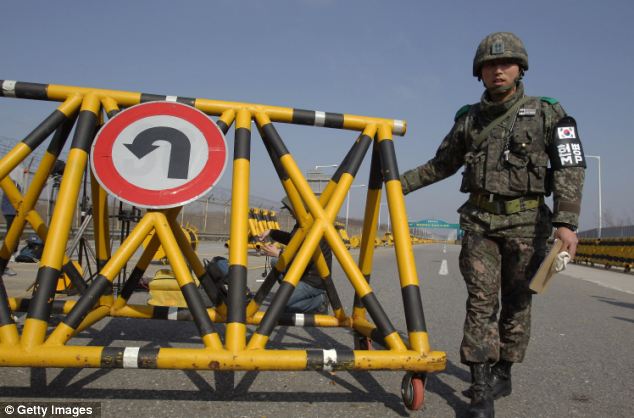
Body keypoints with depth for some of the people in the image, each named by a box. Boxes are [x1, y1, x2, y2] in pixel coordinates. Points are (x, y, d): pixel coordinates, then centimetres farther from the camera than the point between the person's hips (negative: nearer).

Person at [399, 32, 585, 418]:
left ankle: (504, 373, 23)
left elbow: (570, 168, -5)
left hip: (526, 220, -1)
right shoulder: (468, 119, 10)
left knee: (517, 301, 7)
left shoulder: (546, 113, 2)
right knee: (481, 301, -4)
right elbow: (441, 165, 19)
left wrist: (566, 221, -17)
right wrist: (400, 182, 11)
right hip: (479, 220, 2)